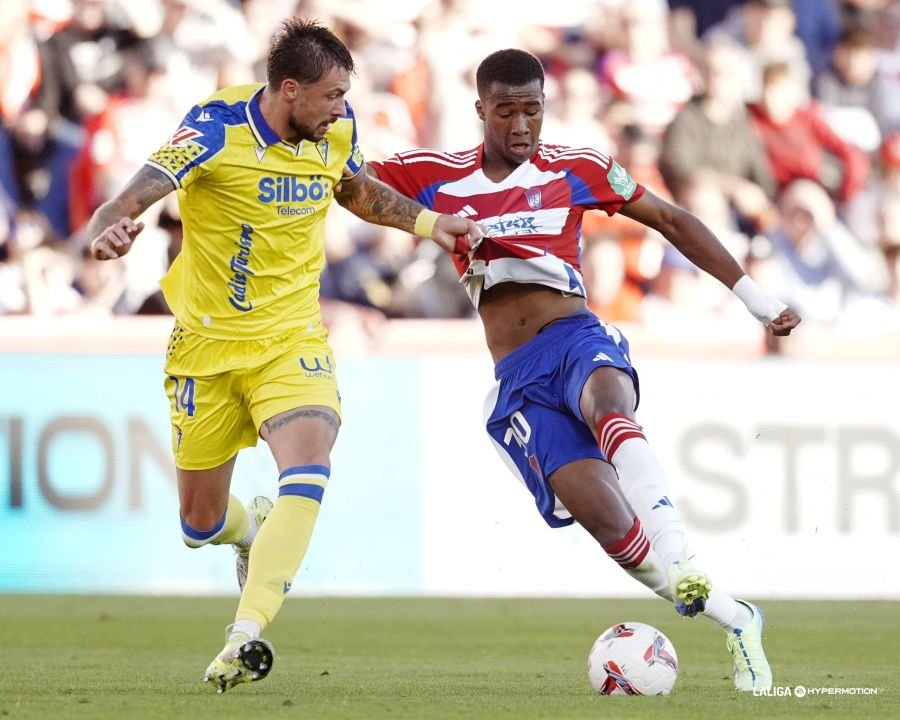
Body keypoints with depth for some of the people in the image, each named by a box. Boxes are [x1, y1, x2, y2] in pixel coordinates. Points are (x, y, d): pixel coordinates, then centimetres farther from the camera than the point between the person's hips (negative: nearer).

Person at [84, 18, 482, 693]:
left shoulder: (336, 133, -2)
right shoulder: (217, 128, -18)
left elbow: (360, 191, 22)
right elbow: (138, 192, -31)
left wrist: (427, 222, 9)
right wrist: (108, 231, -52)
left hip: (291, 340, 2)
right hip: (208, 343, -2)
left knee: (307, 474, -27)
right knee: (201, 524, 10)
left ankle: (246, 636, -30)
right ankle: (257, 530, 47)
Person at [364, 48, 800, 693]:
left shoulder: (575, 169, 8)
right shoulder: (436, 177, 10)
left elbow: (671, 221, 14)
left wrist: (753, 296, 10)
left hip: (576, 340, -1)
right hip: (518, 381, 1)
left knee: (607, 405, -40)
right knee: (606, 519, -21)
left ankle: (678, 560, -50)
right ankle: (732, 618, -10)